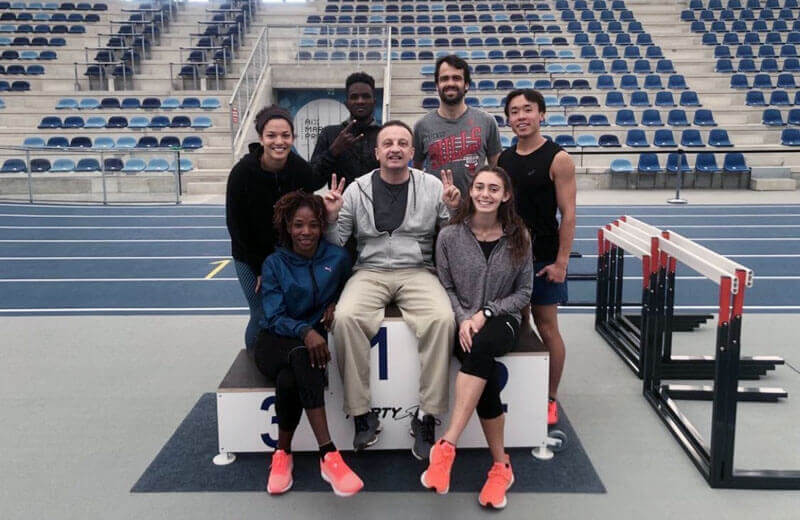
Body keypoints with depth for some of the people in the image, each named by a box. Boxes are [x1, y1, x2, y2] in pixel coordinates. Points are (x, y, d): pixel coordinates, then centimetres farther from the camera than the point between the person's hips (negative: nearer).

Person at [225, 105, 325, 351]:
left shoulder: (302, 170, -15)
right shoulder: (242, 172, -20)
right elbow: (236, 225, -11)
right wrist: (261, 268, -9)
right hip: (251, 256, -2)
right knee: (262, 317, -2)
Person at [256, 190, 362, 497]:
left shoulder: (337, 258, 1)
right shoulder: (274, 264, -2)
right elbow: (274, 317, -11)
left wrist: (335, 304, -4)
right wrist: (305, 332, -32)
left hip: (316, 338, 1)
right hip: (276, 341, -1)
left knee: (289, 380, -34)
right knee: (302, 356, -37)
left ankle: (283, 453, -15)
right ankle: (328, 455, -38)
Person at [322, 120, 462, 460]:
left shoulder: (432, 186, 7)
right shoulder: (357, 190, 7)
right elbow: (335, 244, 11)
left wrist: (453, 210, -8)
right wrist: (331, 218, -7)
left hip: (417, 271, 0)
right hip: (370, 272, 0)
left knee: (443, 319, -30)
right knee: (345, 318, -30)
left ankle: (426, 416, -15)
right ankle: (362, 415, -15)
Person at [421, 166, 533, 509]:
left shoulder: (518, 237, 2)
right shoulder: (449, 236, 0)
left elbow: (524, 292, 4)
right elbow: (445, 287, 3)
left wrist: (486, 313, -11)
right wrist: (463, 319, -16)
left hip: (502, 320, 0)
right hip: (463, 322, 0)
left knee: (480, 348, -36)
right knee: (485, 374, -29)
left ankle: (446, 445, -36)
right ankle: (501, 465, -14)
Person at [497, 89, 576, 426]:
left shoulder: (557, 159, -9)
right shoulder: (502, 159, 8)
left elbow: (568, 214, -11)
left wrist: (561, 262, -15)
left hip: (542, 258, -5)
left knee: (546, 327, 3)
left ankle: (550, 399, 17)